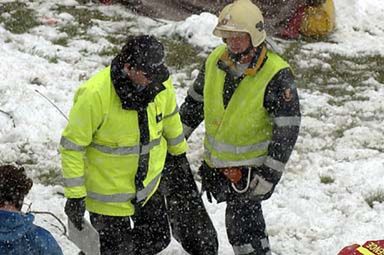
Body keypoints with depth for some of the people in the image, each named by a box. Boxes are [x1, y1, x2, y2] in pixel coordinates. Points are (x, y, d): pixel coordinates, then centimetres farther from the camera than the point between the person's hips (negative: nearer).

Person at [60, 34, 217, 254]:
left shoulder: (160, 83, -13)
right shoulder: (95, 95, -29)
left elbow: (169, 118, 9)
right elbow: (72, 146, -19)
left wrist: (178, 151, 22)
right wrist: (75, 195, -18)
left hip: (149, 184, 6)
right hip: (108, 192, -6)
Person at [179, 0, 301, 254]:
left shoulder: (277, 75, -21)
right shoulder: (215, 61, -4)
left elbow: (287, 129, -19)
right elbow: (195, 102, 12)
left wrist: (270, 175, -21)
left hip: (251, 166, -6)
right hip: (216, 161, 6)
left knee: (241, 223, -11)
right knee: (249, 217, 18)